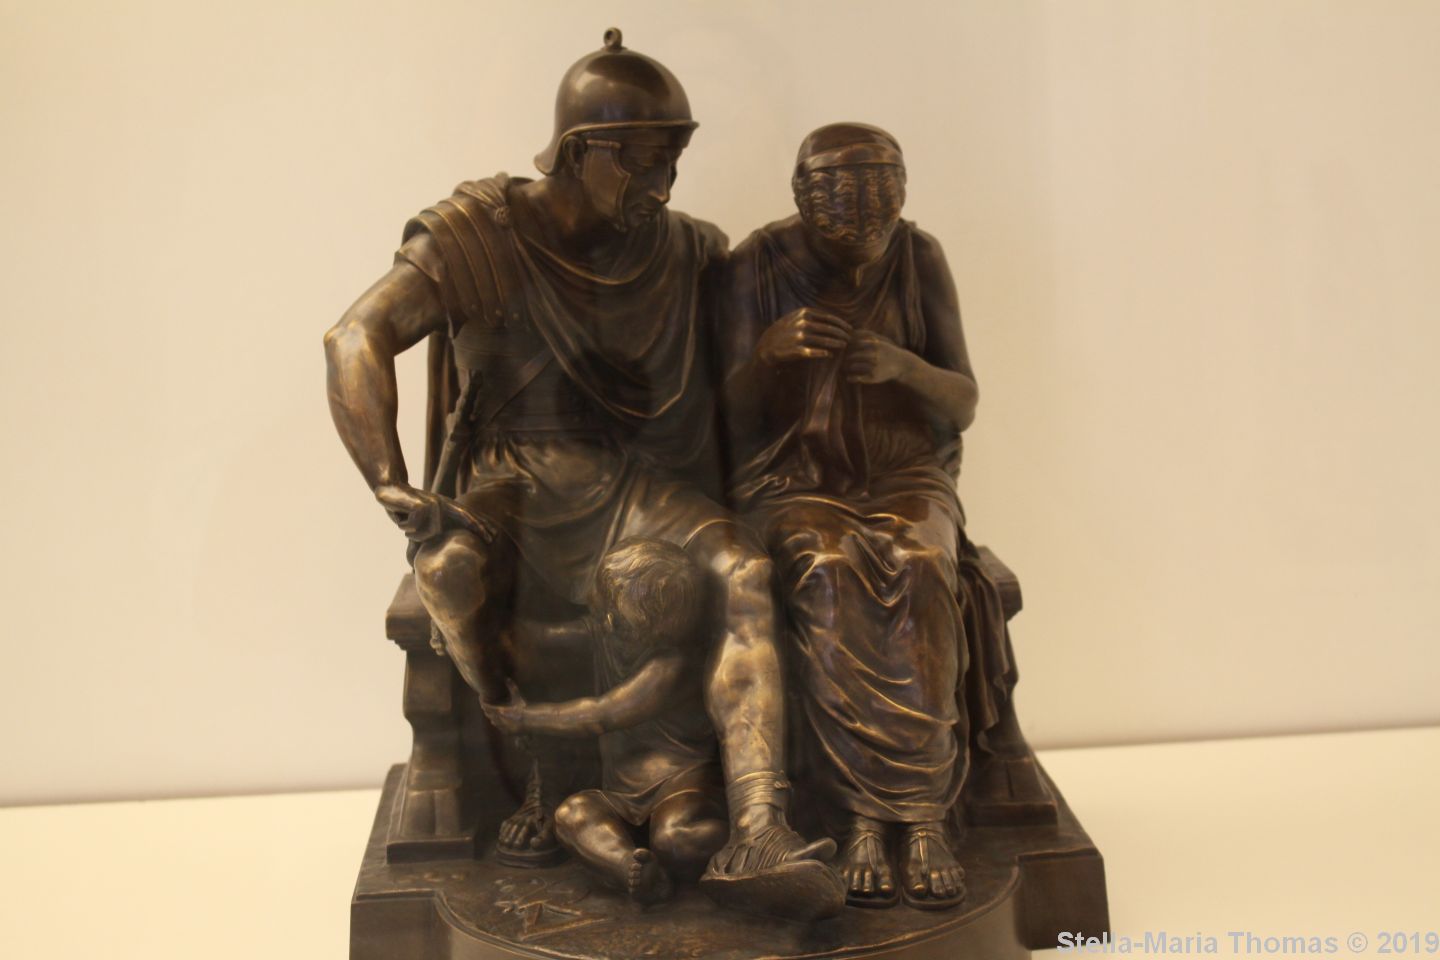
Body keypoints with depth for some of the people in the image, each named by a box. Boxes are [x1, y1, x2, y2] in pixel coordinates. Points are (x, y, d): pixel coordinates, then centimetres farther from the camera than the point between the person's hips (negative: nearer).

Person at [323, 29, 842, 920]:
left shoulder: (679, 247, 8)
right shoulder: (481, 234, -4)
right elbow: (358, 340, -14)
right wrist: (395, 488, -26)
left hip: (633, 482, 3)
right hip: (514, 482, -2)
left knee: (747, 571, -28)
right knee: (452, 567, -36)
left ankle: (757, 838, -35)